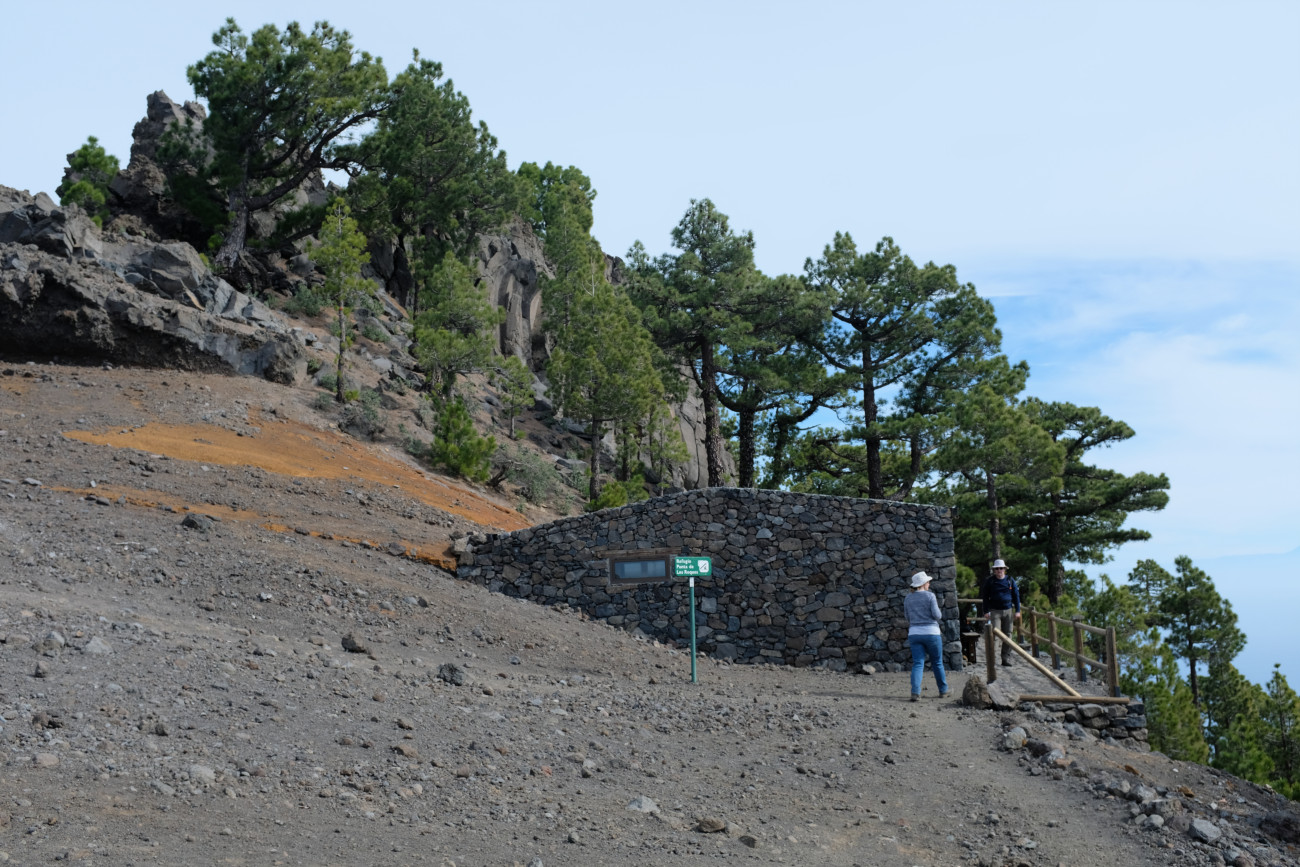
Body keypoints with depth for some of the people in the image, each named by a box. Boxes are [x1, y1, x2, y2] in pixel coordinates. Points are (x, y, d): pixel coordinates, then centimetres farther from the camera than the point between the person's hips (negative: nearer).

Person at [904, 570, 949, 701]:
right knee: (937, 663, 13)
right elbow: (937, 615, -11)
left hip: (914, 633, 3)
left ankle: (915, 692, -18)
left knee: (917, 664, 0)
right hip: (931, 633, -3)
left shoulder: (908, 599, 7)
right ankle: (943, 690, 26)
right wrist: (939, 616, 10)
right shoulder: (930, 596, -7)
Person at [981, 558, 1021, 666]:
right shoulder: (989, 581, 2)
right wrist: (986, 612, -1)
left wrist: (1017, 611, 5)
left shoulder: (1010, 581, 7)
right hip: (995, 611, -2)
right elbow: (985, 597, 5)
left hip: (1008, 610, 2)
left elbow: (1016, 596, 11)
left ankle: (1006, 658, 9)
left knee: (1008, 634, 3)